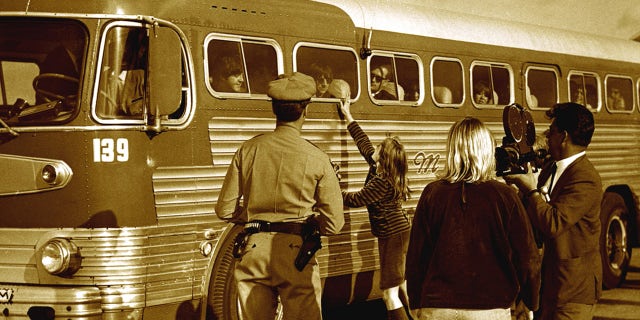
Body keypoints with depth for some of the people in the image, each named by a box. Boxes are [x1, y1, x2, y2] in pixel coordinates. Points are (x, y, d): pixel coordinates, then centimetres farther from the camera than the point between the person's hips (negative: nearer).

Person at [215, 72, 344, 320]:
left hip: (253, 251, 3)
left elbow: (225, 210, 6)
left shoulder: (248, 150, 3)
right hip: (294, 252, -3)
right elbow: (333, 224, -3)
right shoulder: (317, 159, -4)